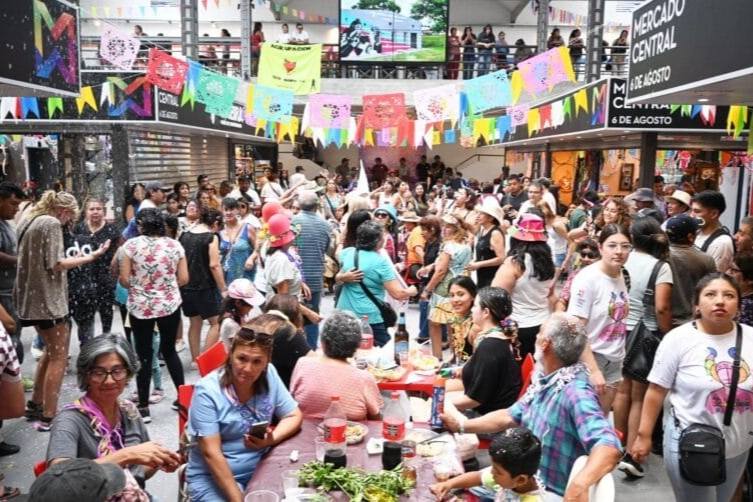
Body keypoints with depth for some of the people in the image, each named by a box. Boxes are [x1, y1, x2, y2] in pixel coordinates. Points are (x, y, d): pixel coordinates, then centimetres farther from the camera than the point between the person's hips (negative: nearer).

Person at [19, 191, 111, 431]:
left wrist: (74, 258, 15)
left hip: (32, 297, 10)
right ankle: (48, 416, 1)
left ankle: (35, 404, 29)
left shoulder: (28, 221, 13)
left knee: (50, 351, 23)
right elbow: (55, 264, -20)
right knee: (59, 357, -1)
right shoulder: (51, 223, -14)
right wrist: (90, 257, -15)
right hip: (47, 298, -10)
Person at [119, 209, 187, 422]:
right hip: (170, 305, 2)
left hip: (140, 307, -2)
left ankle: (144, 407, 12)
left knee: (144, 355, 6)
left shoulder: (131, 245, -7)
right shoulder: (174, 245, 0)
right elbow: (184, 279, 0)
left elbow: (124, 279, -8)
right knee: (169, 350, 18)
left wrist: (137, 286, 14)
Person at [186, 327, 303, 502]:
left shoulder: (269, 374, -5)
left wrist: (271, 439, -15)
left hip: (260, 469, 4)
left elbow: (294, 416, 3)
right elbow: (211, 454, -18)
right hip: (213, 477, -3)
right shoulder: (207, 392, -16)